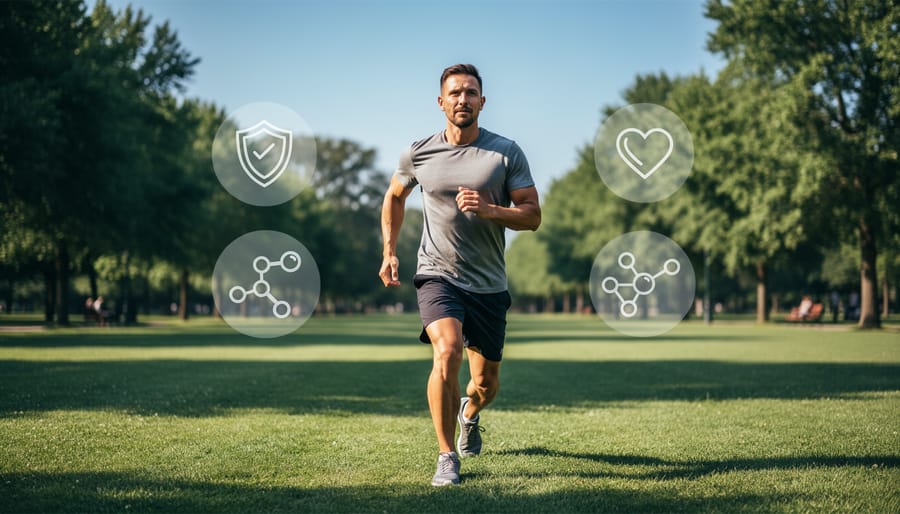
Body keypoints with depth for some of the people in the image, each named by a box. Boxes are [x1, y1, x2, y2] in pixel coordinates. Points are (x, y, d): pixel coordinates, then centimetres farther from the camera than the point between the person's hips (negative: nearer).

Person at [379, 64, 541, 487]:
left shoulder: (506, 152, -4)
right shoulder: (418, 154, 0)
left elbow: (532, 216, -5)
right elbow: (394, 197, 19)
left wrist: (489, 210, -23)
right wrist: (389, 252, 8)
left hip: (489, 284, 1)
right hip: (437, 275, -1)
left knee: (486, 381, 11)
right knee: (447, 352, -27)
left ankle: (469, 414, 50)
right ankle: (446, 457, -12)